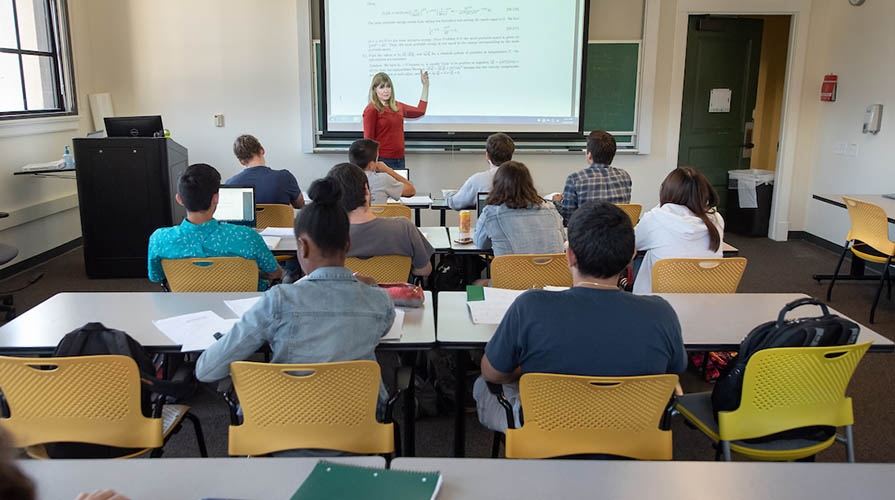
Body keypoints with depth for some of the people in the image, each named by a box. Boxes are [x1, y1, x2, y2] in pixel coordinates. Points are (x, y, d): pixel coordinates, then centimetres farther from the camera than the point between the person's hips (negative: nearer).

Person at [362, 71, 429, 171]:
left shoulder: (397, 106, 13)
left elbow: (420, 111, 25)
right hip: (383, 160, -6)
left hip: (400, 159, 6)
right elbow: (368, 139, -9)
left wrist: (425, 86, 24)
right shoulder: (371, 110, -6)